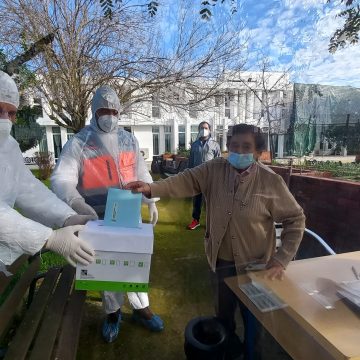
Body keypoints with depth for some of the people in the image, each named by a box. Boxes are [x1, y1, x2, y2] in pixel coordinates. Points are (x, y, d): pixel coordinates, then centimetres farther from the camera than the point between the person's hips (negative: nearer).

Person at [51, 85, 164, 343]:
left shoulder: (129, 140, 6)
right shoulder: (79, 143, -8)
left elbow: (142, 174, 12)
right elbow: (61, 179, -16)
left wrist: (151, 202, 7)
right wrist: (79, 205, -33)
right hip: (99, 218, -3)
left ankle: (141, 308, 37)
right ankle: (113, 312, 39)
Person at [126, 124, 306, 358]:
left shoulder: (271, 181, -16)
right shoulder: (215, 169, -10)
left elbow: (295, 219, -9)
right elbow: (186, 181, -18)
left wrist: (281, 260, -14)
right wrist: (151, 188, -33)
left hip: (254, 264, -2)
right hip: (221, 260, 3)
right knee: (223, 312, 25)